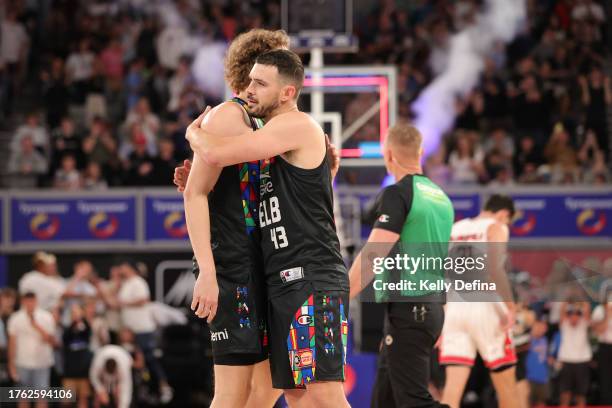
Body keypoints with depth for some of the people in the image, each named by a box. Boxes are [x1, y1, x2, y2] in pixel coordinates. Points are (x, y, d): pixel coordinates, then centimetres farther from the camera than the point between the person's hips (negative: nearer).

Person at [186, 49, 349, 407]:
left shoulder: (296, 126, -9)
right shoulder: (275, 141, 22)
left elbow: (216, 154, -18)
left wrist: (194, 133, 5)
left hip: (312, 281, -10)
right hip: (283, 283, 10)